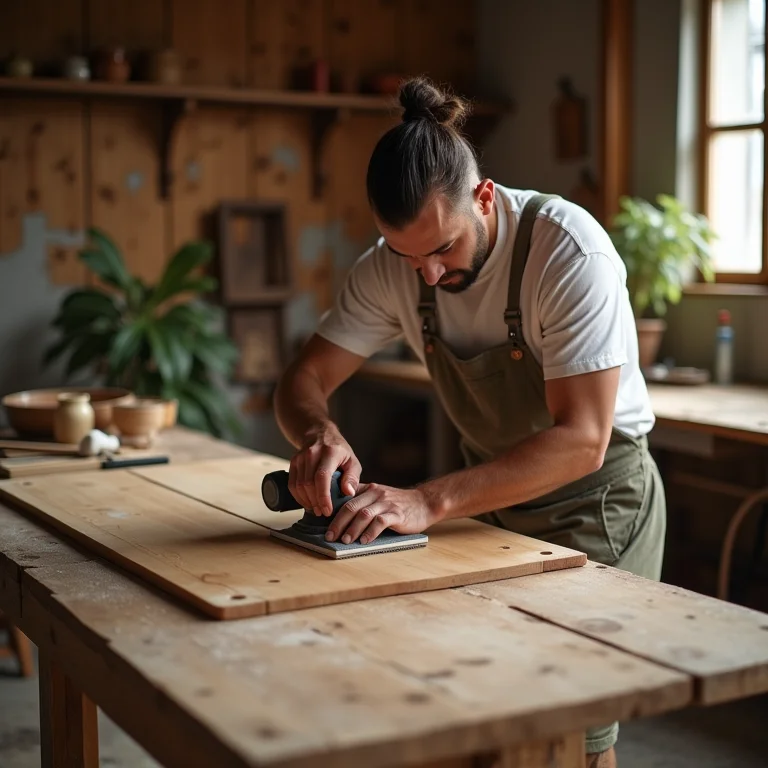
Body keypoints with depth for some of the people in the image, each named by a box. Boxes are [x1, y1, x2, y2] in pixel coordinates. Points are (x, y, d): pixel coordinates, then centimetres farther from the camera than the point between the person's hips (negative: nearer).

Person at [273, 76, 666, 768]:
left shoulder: (569, 251, -27)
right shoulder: (389, 267, -11)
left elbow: (580, 440, -31)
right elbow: (304, 380, -5)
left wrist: (427, 502, -39)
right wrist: (318, 434, -29)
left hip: (596, 500, -4)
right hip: (494, 496, 5)